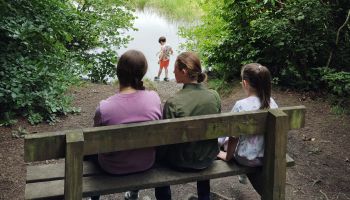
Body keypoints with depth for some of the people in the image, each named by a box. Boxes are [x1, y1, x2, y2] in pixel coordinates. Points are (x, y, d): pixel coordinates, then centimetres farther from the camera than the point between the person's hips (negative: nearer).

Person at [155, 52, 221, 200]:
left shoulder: (173, 102, -27)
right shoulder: (215, 96, -12)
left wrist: (159, 153, 4)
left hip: (182, 162, -4)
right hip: (209, 158, 4)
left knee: (158, 150, 27)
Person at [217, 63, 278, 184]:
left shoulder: (241, 106, -25)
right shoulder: (272, 103, -10)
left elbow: (234, 137, -17)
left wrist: (228, 156, 0)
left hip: (246, 159, -5)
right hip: (269, 157, 5)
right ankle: (243, 174, 39)